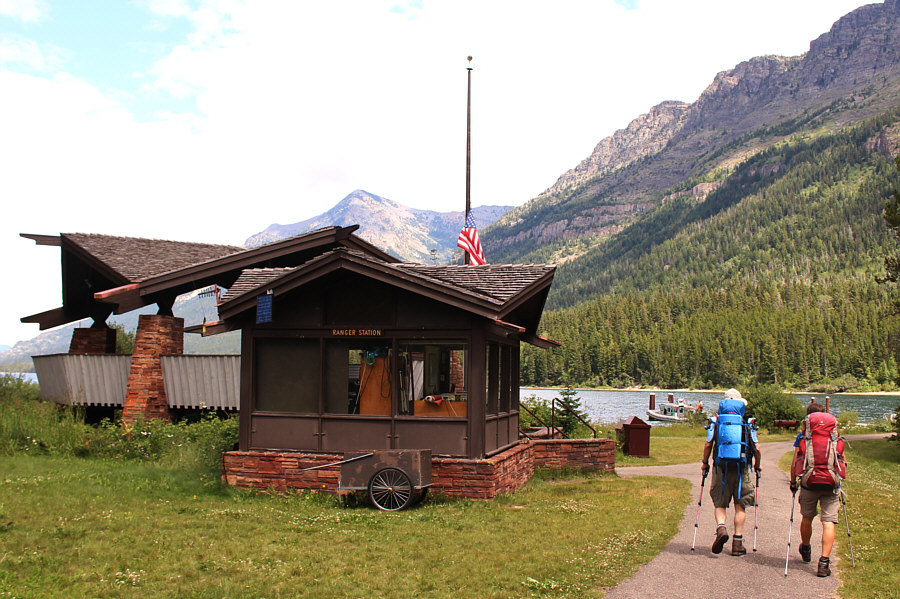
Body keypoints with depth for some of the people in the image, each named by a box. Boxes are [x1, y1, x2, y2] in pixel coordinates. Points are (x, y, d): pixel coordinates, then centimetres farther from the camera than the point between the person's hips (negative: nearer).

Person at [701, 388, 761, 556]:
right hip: (742, 468, 0)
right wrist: (757, 465, 16)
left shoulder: (716, 420, 3)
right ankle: (737, 542, 9)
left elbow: (708, 444, -2)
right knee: (740, 505, 9)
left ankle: (721, 528, -18)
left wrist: (705, 463, 12)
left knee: (720, 503, 9)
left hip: (721, 467, 0)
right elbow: (757, 448, 0)